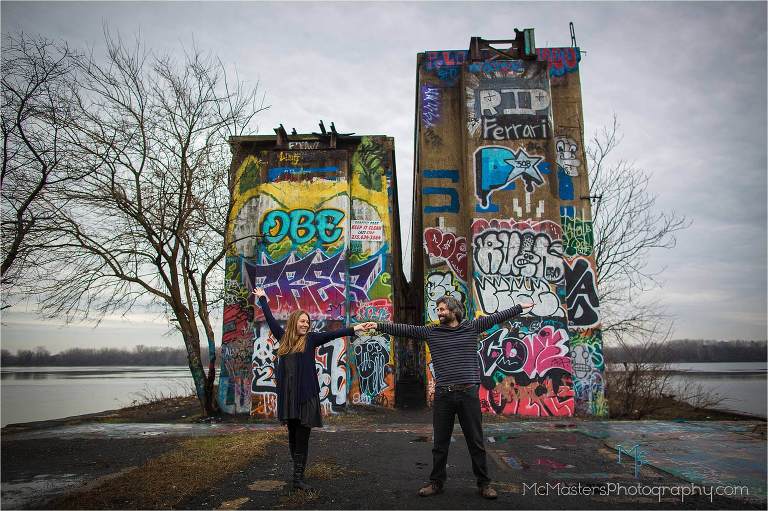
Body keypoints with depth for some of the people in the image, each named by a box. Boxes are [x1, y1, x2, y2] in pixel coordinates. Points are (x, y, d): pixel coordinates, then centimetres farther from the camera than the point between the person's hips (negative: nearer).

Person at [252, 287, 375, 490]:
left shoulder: (310, 338, 3)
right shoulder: (284, 338, 10)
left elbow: (332, 334, -9)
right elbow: (270, 319, 20)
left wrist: (356, 328, -20)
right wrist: (262, 299, 30)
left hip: (306, 395, -3)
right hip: (287, 394, 3)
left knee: (302, 437, -2)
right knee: (292, 435, 10)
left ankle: (298, 477, 2)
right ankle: (297, 473, 21)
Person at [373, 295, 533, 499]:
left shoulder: (472, 327, 5)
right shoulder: (431, 332, 6)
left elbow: (496, 317, 10)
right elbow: (403, 329, 3)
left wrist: (521, 307, 13)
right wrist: (377, 326, -3)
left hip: (468, 393, -1)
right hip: (443, 395, 1)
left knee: (476, 442, 9)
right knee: (440, 443, 11)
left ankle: (484, 484, 22)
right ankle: (436, 482, 25)